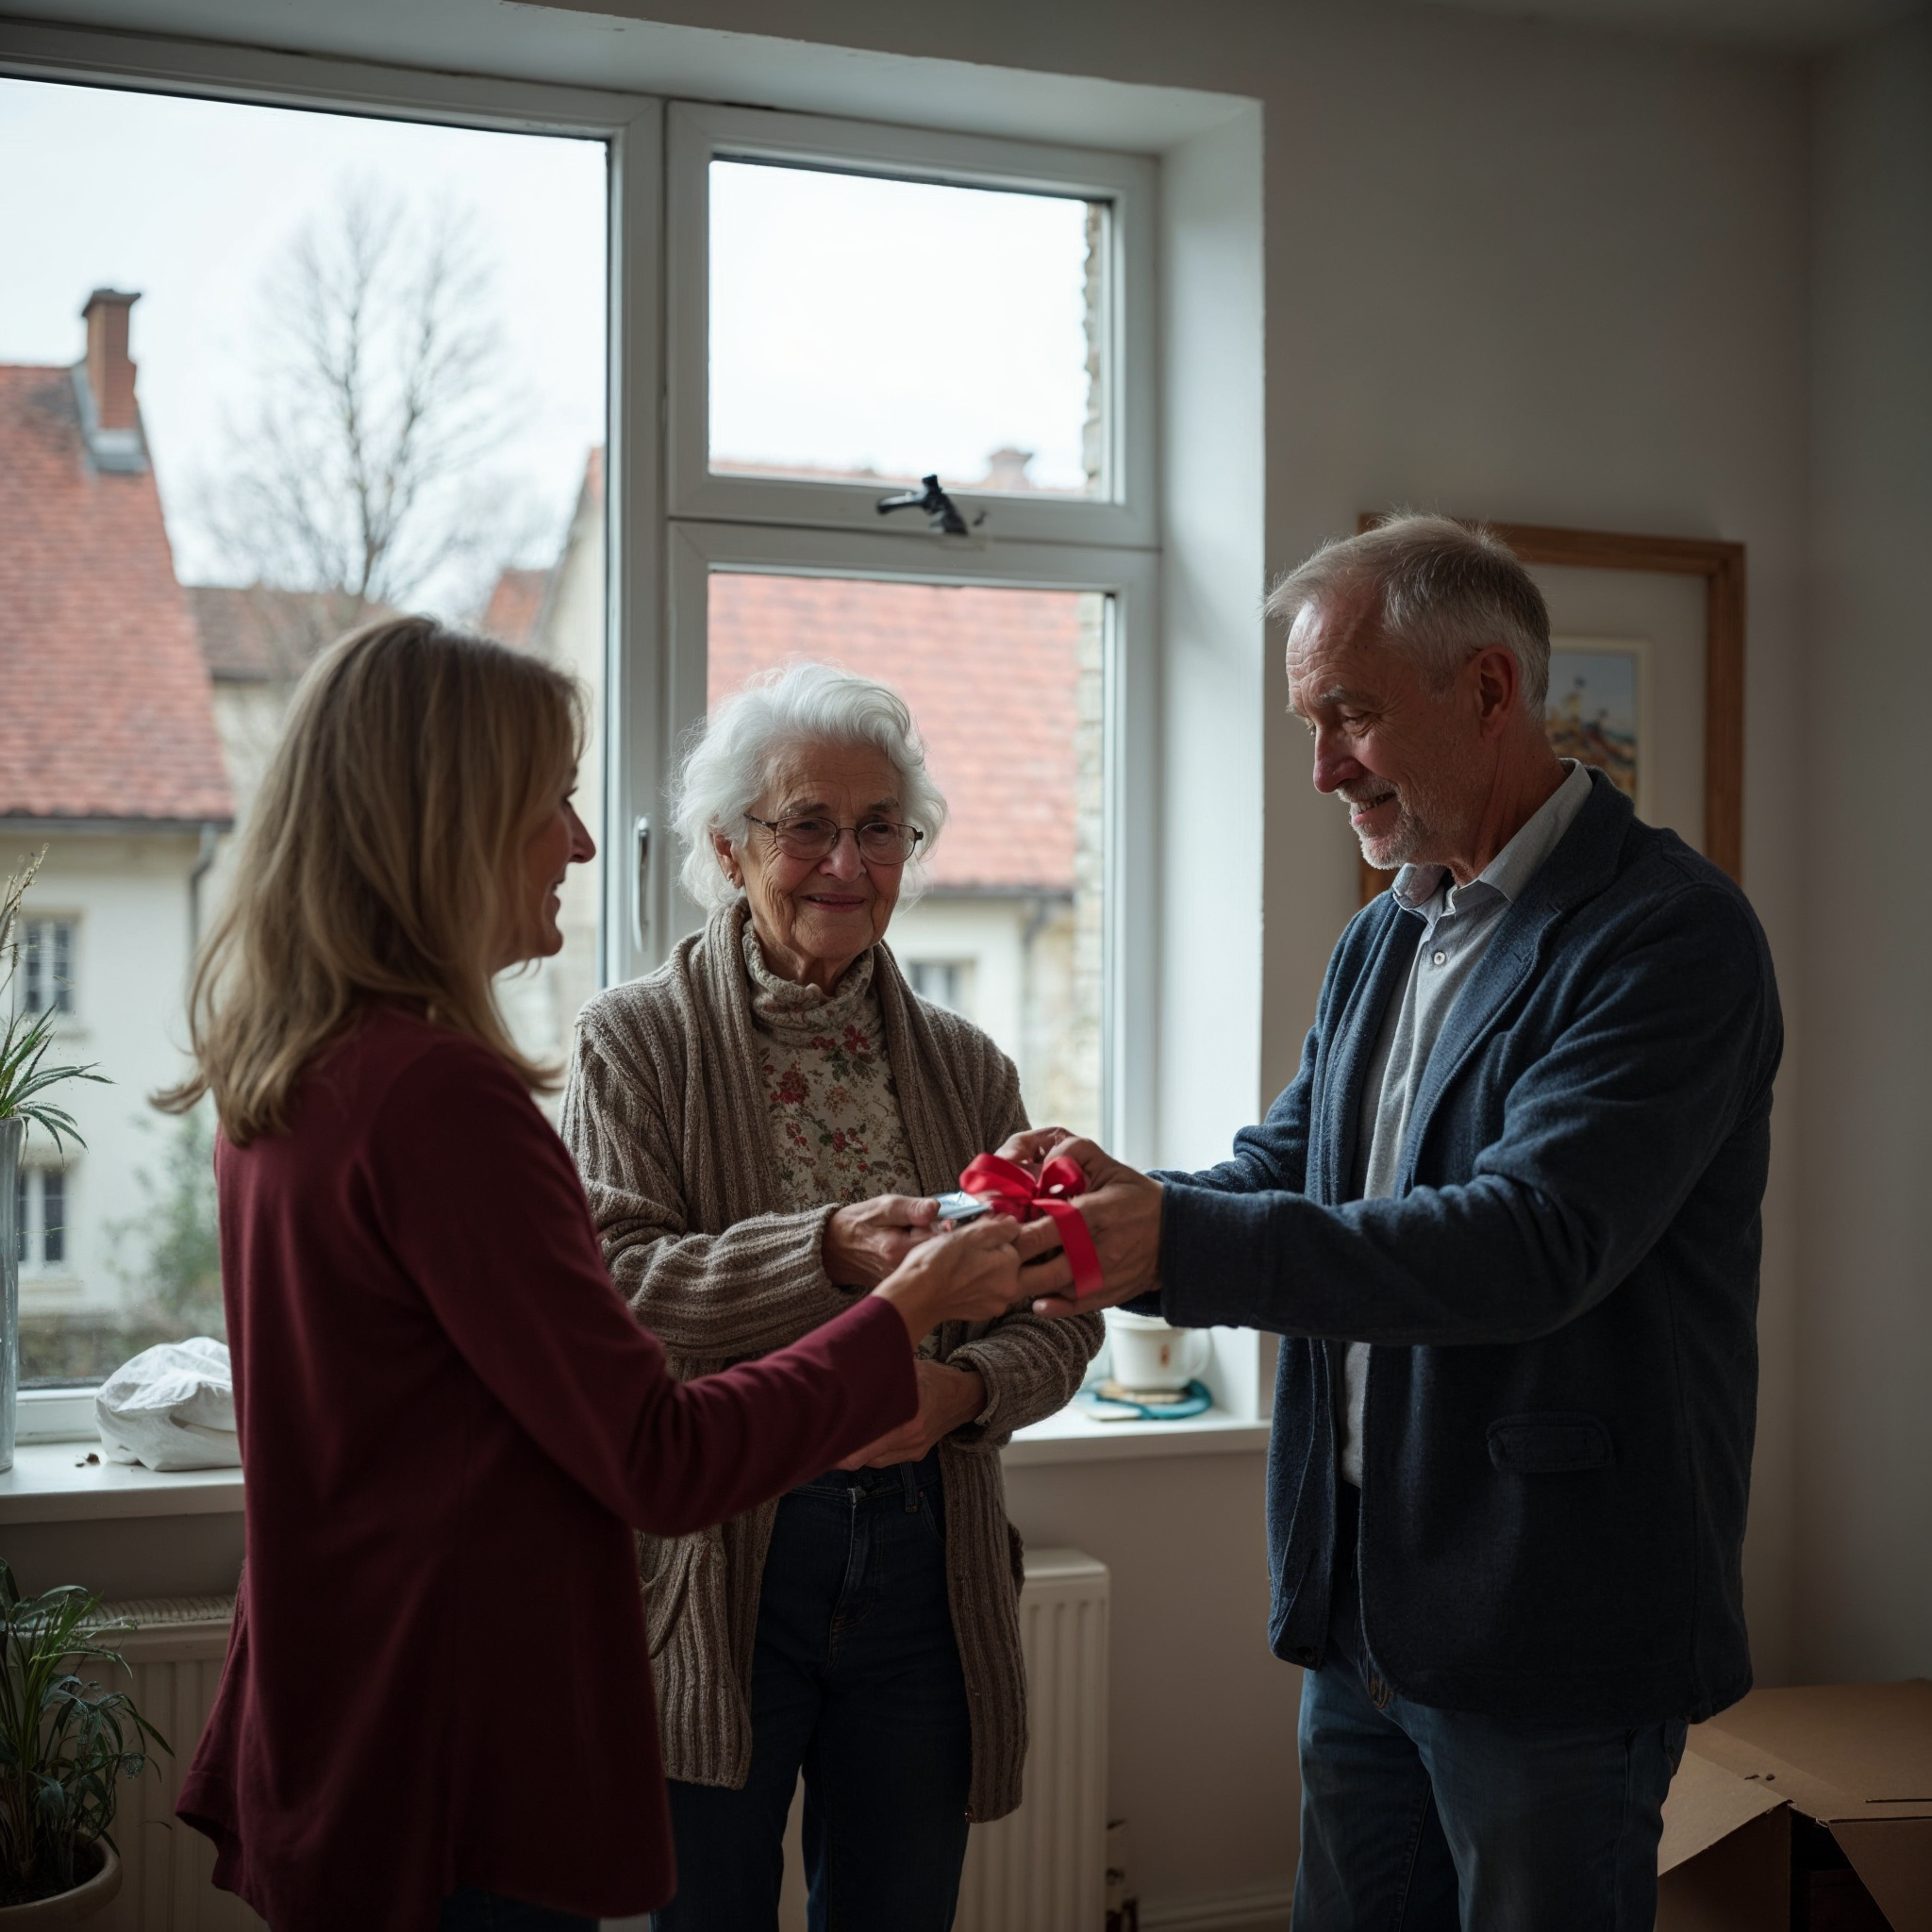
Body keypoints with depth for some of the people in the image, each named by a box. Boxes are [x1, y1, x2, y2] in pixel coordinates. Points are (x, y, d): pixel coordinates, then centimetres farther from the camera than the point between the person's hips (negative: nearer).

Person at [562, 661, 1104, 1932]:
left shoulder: (967, 1065, 9)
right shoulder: (639, 1043, -2)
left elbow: (1058, 1315, 5)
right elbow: (618, 1282, -15)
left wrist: (961, 1388, -16)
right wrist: (828, 1252, -30)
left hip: (927, 1573, 4)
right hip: (713, 1575, -3)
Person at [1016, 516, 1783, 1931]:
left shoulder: (1668, 934, -15)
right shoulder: (1380, 941, 13)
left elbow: (1532, 1240, -26)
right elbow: (1281, 1176, 11)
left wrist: (1184, 1240, -31)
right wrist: (1128, 1206, -12)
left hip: (1552, 1645, -7)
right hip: (1363, 1610, 8)